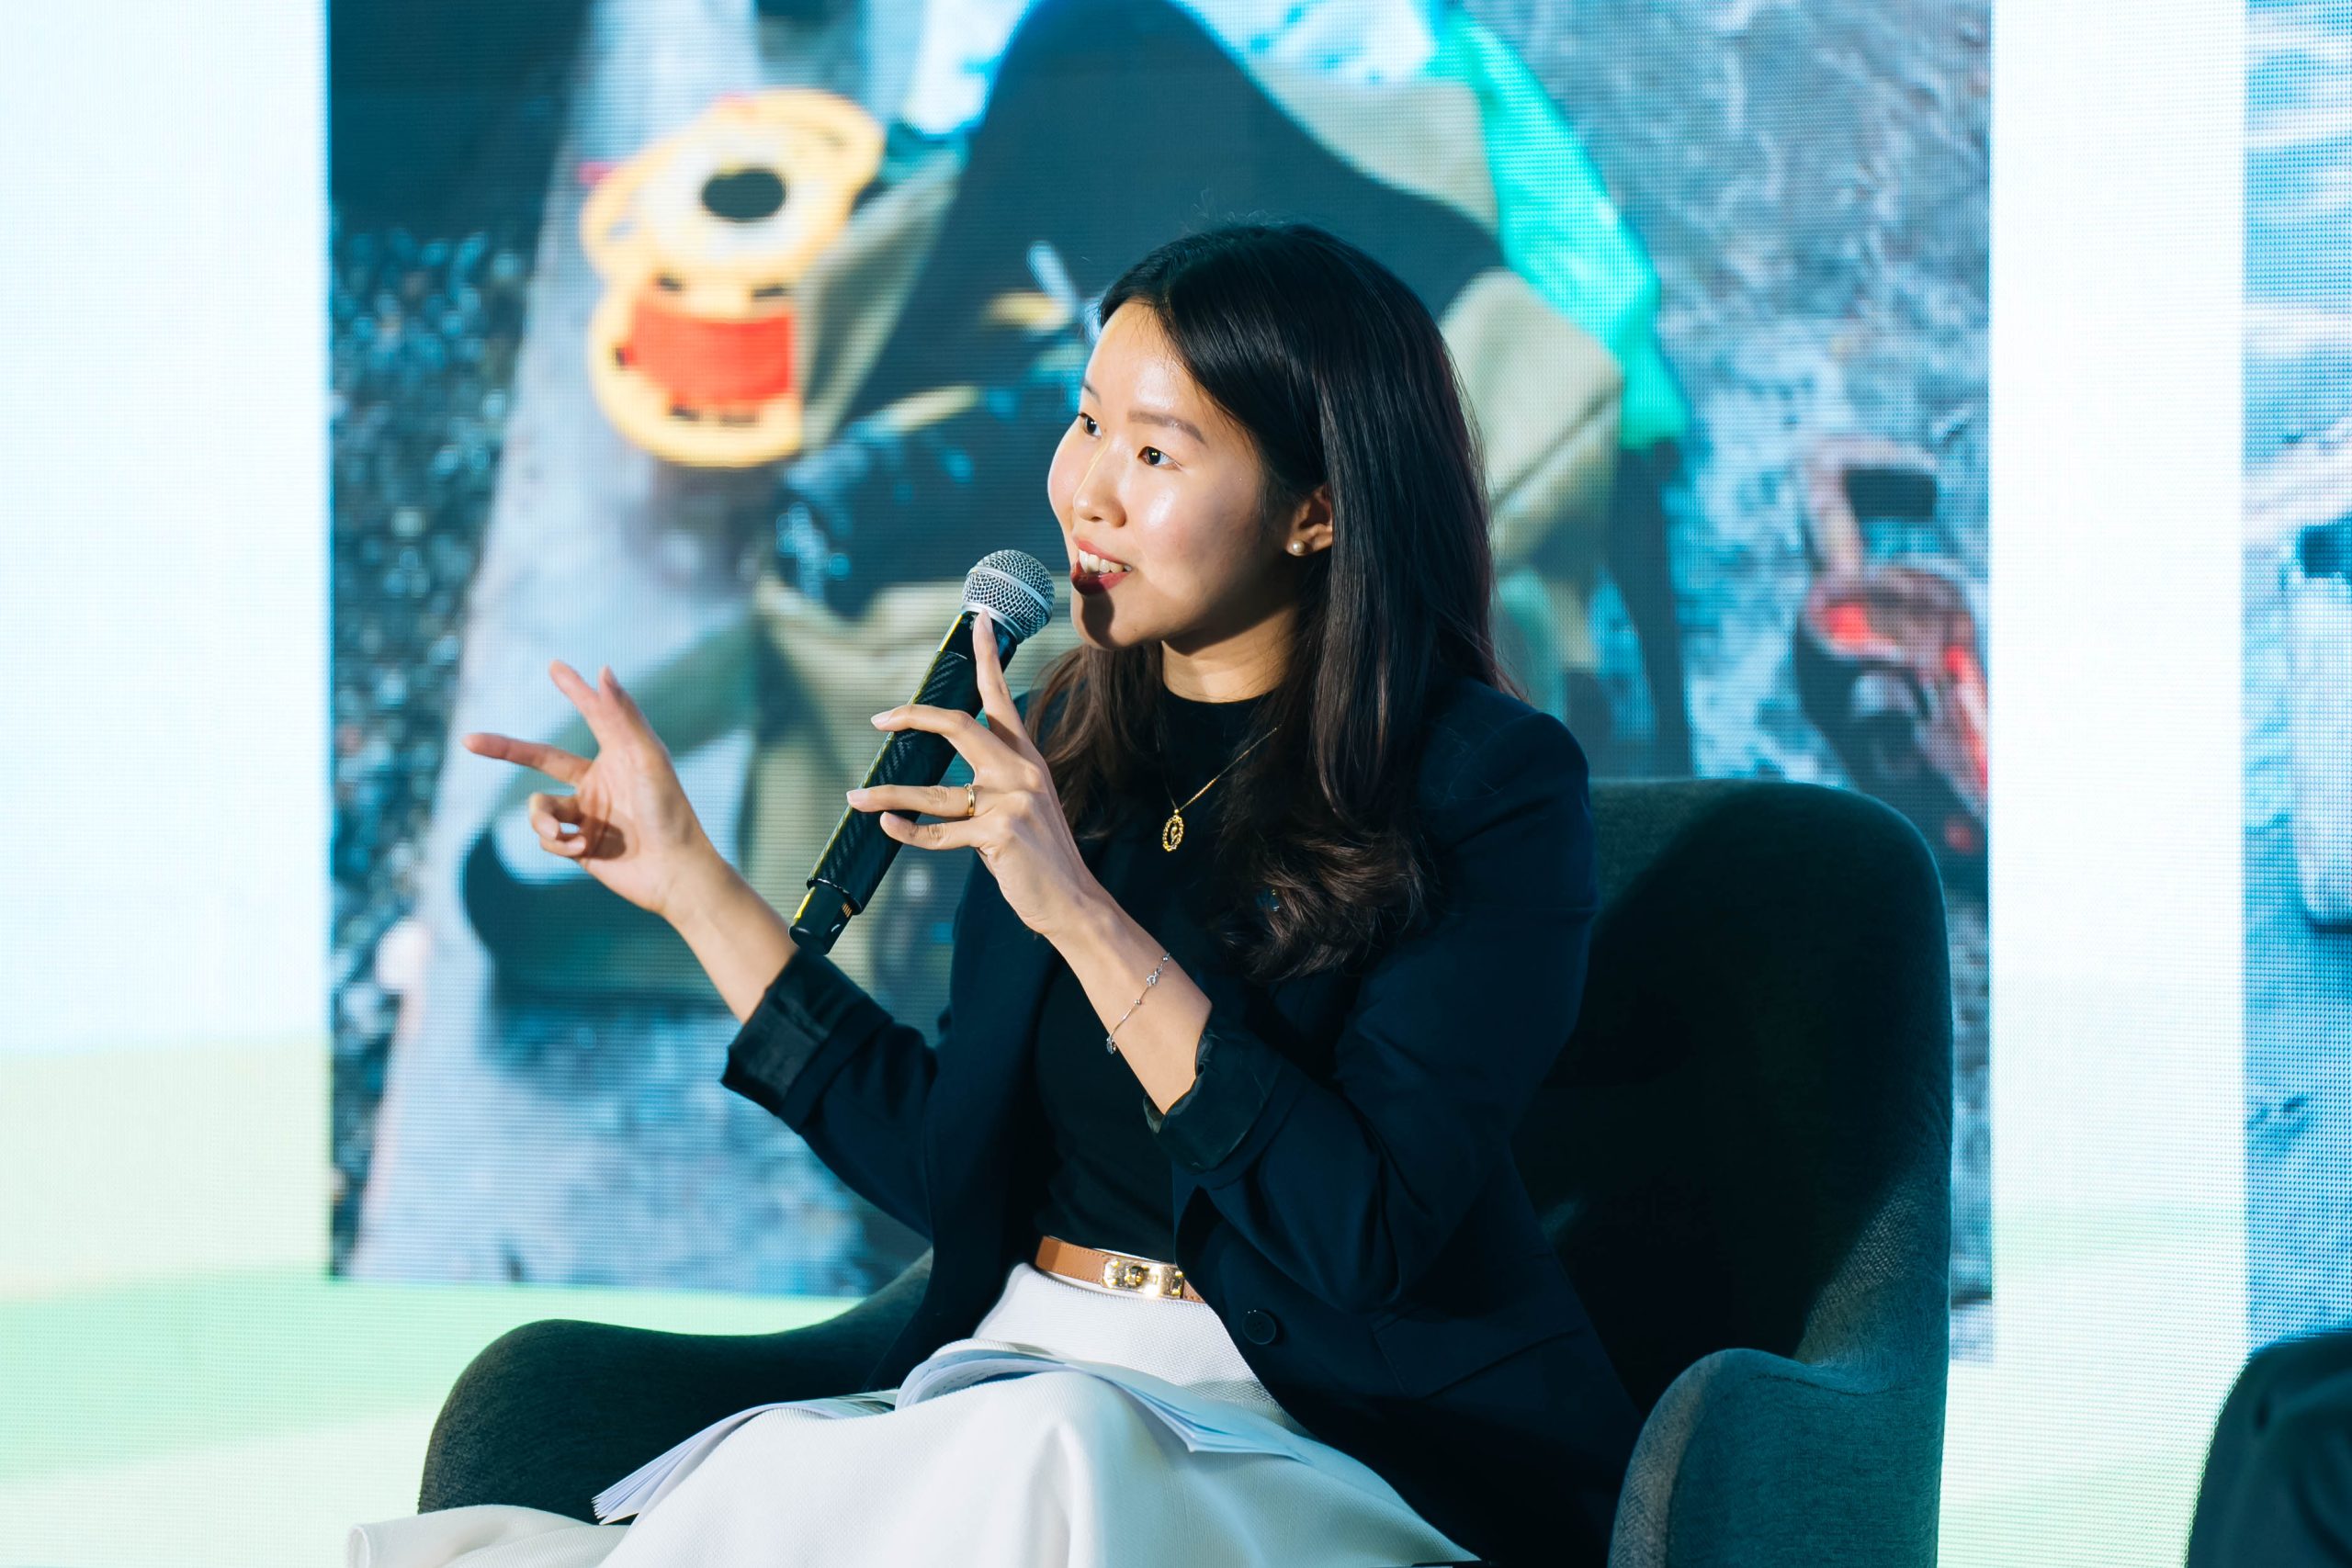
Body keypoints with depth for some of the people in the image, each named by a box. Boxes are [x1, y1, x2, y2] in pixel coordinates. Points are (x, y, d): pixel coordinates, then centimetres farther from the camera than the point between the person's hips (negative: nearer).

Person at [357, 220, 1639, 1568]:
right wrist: (689, 880, 15)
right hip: (1023, 1376, 4)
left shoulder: (1491, 789, -8)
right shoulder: (1065, 745, 11)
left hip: (1339, 1441, -4)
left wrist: (1085, 917, -22)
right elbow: (954, 1165, 14)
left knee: (1054, 1458, -36)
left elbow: (1368, 1240, -17)